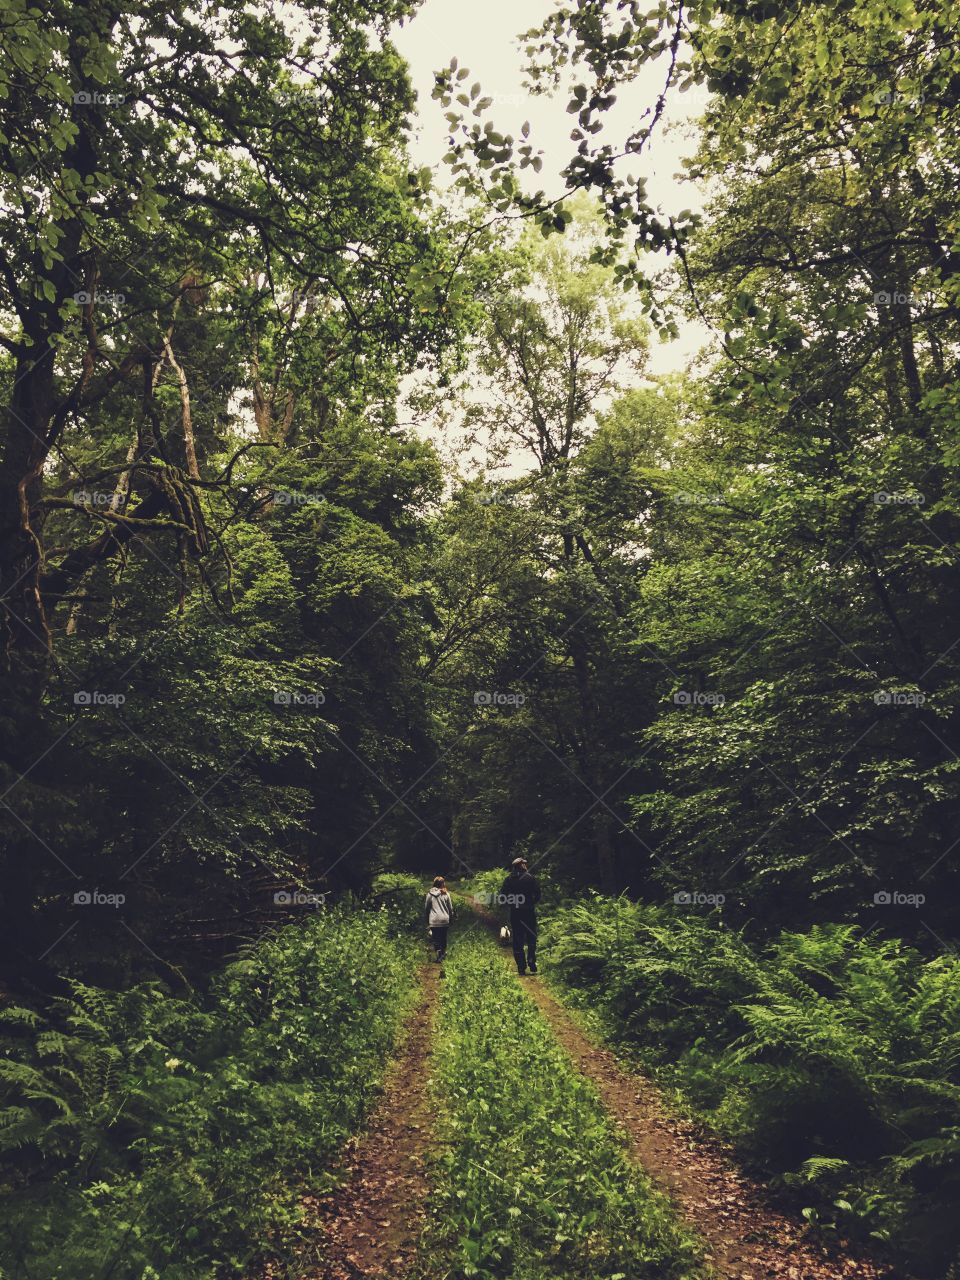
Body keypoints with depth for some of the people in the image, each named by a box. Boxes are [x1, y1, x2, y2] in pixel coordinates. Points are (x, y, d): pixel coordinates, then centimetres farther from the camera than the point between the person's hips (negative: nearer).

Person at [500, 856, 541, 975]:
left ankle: (521, 967, 5)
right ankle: (532, 964, 6)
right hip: (529, 912, -1)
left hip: (515, 913, 1)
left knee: (517, 941, 6)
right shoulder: (530, 878, -4)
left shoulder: (509, 879, 1)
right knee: (531, 939, 12)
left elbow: (503, 896, -1)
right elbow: (537, 894, -4)